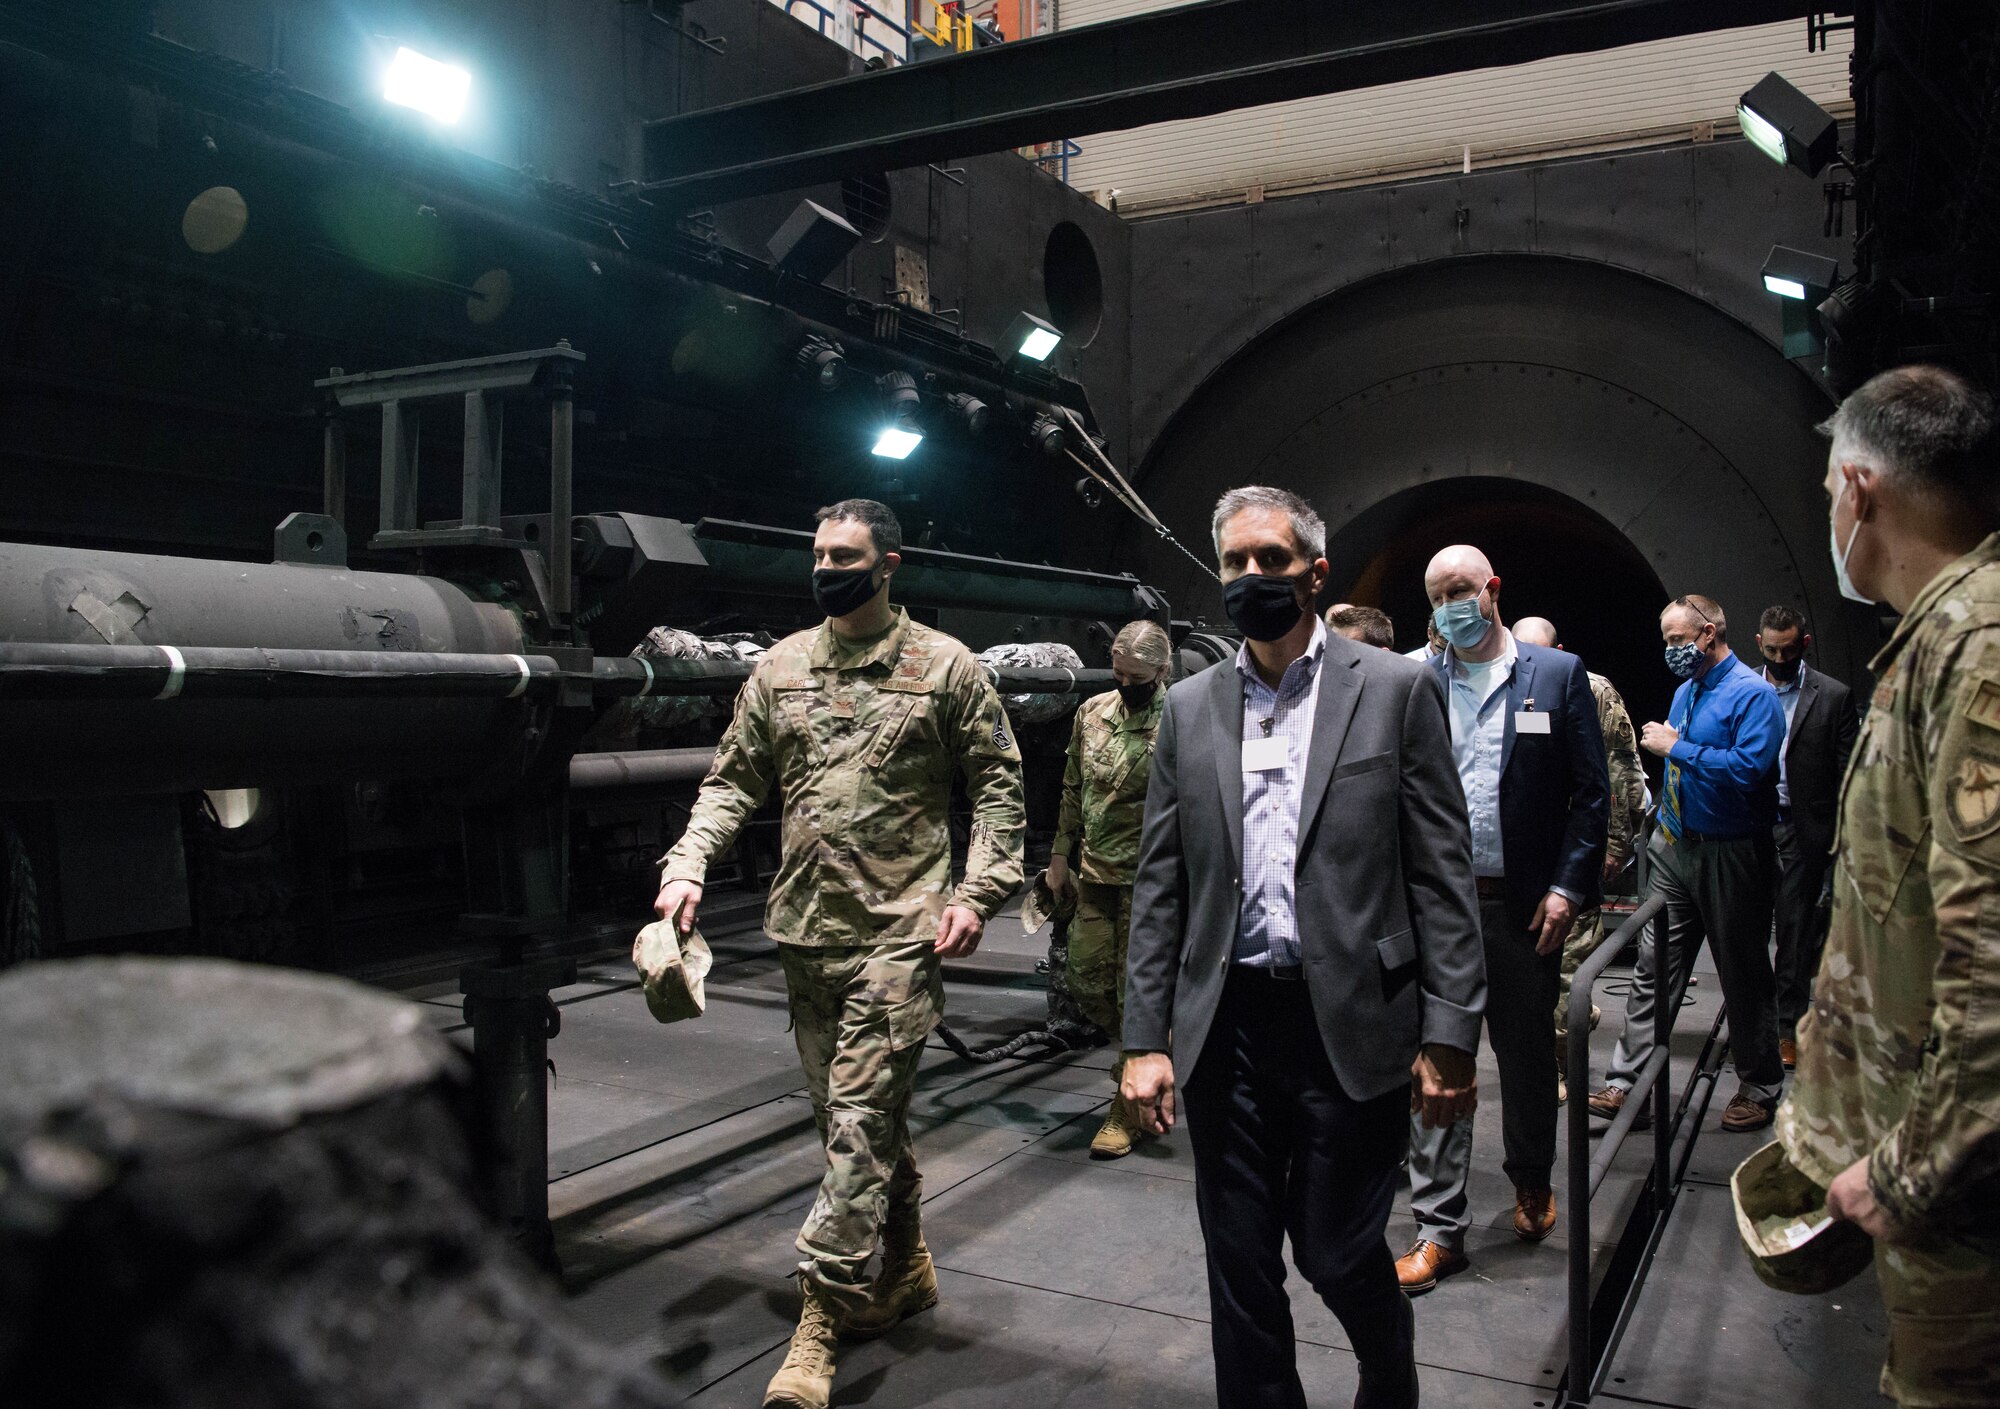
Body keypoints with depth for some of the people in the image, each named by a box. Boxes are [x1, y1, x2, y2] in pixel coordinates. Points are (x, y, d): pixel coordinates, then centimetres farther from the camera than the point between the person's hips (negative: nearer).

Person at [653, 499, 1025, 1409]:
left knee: (860, 1117, -6)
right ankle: (905, 1266, 34)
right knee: (855, 1114, 15)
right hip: (805, 927, 5)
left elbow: (998, 784, 0)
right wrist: (687, 866, -3)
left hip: (898, 931, -5)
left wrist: (977, 892, -9)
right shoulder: (780, 667, 9)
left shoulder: (944, 665, -2)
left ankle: (823, 1313, 3)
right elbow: (734, 779, 11)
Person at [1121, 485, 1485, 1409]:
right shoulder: (1189, 708, 7)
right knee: (1239, 1267, 12)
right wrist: (1145, 1040, 2)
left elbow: (1442, 873, -3)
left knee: (1340, 1257, 9)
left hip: (1351, 1025, -2)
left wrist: (1449, 1036, -8)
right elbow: (1158, 885, 7)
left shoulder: (1395, 689, -1)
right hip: (1225, 1029, 3)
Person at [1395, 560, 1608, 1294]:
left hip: (1524, 903, 0)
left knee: (1527, 1054, 16)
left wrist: (1567, 887, -9)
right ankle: (1440, 1227, 11)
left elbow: (1591, 791, -1)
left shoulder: (1558, 674, 1)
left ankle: (1532, 1181, 41)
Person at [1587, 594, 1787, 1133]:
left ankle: (1760, 1086, 24)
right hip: (1677, 846, 7)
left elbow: (1748, 767, -26)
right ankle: (1628, 1083, 7)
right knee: (1653, 968, 4)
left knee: (1744, 975, 7)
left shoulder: (1753, 694, -12)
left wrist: (1676, 748, -19)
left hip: (1731, 857, -7)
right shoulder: (1685, 691, 13)